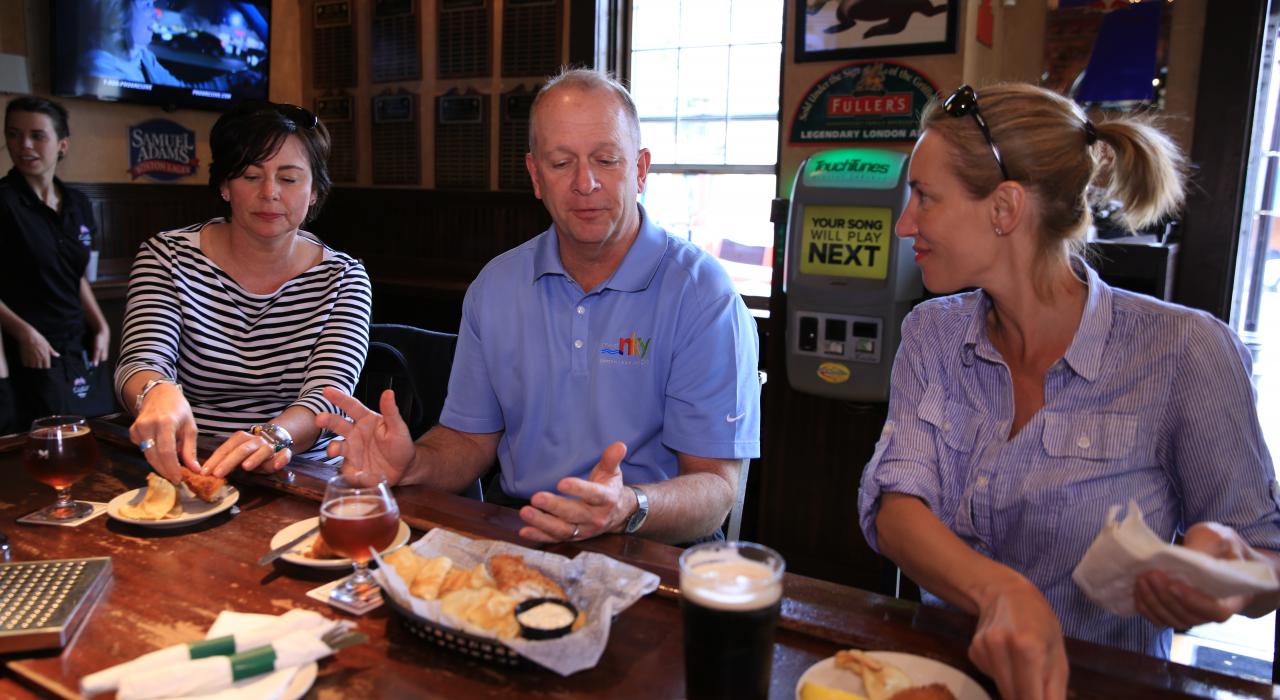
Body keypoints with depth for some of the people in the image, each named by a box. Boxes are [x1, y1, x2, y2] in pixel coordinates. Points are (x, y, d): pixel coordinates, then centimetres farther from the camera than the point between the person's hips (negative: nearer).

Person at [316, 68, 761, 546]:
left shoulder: (703, 295, -10)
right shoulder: (495, 286, 6)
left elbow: (714, 489, -13)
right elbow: (472, 439, 12)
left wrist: (629, 509, -33)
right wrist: (411, 464, -9)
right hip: (516, 539, 4)